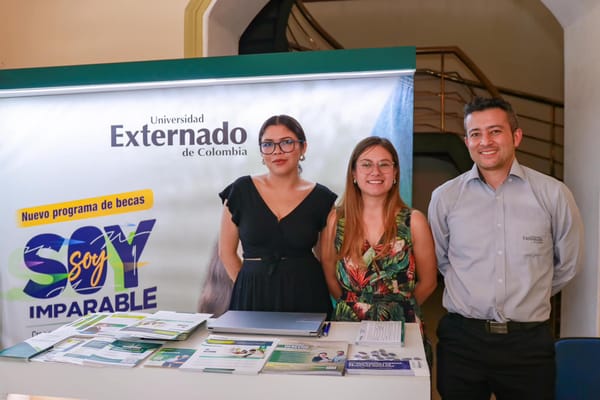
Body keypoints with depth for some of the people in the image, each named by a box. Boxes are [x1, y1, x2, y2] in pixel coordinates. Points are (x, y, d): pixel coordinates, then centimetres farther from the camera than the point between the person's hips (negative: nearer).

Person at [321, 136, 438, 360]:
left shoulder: (413, 221, -6)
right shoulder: (336, 220, -3)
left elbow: (427, 282, 3)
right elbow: (330, 277, 7)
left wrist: (400, 306, 7)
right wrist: (354, 307, 7)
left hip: (403, 332, 0)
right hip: (348, 332, 1)